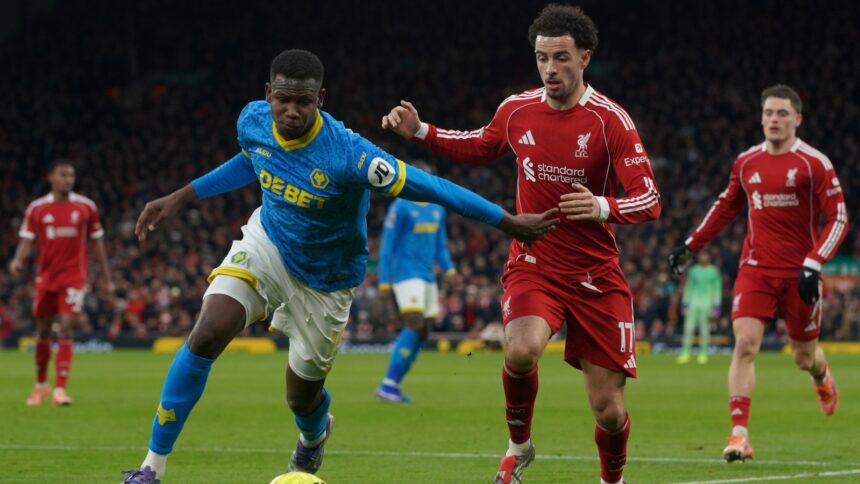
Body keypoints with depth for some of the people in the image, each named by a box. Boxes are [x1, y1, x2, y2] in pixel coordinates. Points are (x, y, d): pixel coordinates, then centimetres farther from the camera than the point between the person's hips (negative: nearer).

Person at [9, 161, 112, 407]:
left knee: (66, 329, -13)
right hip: (46, 278, 2)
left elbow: (96, 243, 9)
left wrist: (105, 278, 11)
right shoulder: (36, 209, 2)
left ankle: (60, 389, -15)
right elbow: (27, 241, 0)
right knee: (43, 331, 11)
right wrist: (18, 260, -21)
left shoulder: (86, 207, 2)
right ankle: (41, 385, 29)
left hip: (74, 278, -2)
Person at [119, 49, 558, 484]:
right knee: (206, 336, -20)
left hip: (324, 282, -3)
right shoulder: (252, 121, -16)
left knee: (302, 397, 10)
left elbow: (430, 188, -29)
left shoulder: (348, 155, -35)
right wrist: (181, 198, 9)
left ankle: (313, 437, 53)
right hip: (265, 244, 3)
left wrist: (509, 222, -25)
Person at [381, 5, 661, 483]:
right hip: (533, 264, 2)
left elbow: (649, 200, -16)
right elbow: (478, 148, 24)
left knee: (609, 410, -3)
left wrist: (603, 207, -36)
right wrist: (420, 132, 10)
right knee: (522, 350, -31)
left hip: (596, 273, -2)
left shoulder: (611, 120, -11)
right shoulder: (517, 110, 1)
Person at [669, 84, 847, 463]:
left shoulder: (814, 163, -7)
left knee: (804, 356, 11)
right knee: (744, 344, -15)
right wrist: (691, 245, 18)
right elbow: (727, 205, 22)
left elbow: (838, 219, -9)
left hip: (798, 273, -2)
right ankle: (739, 434, -17)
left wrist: (813, 265, -20)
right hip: (755, 270, 2)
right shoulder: (746, 162, 5)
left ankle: (821, 377, 50)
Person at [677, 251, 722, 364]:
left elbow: (717, 289, 5)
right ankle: (685, 353, -5)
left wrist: (716, 305, -1)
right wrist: (685, 303, 10)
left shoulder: (714, 271, 5)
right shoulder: (693, 270, 12)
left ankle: (703, 354, 5)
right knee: (688, 327, -7)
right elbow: (688, 287, 16)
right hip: (693, 303, 2)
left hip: (707, 303, -2)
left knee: (704, 329, -3)